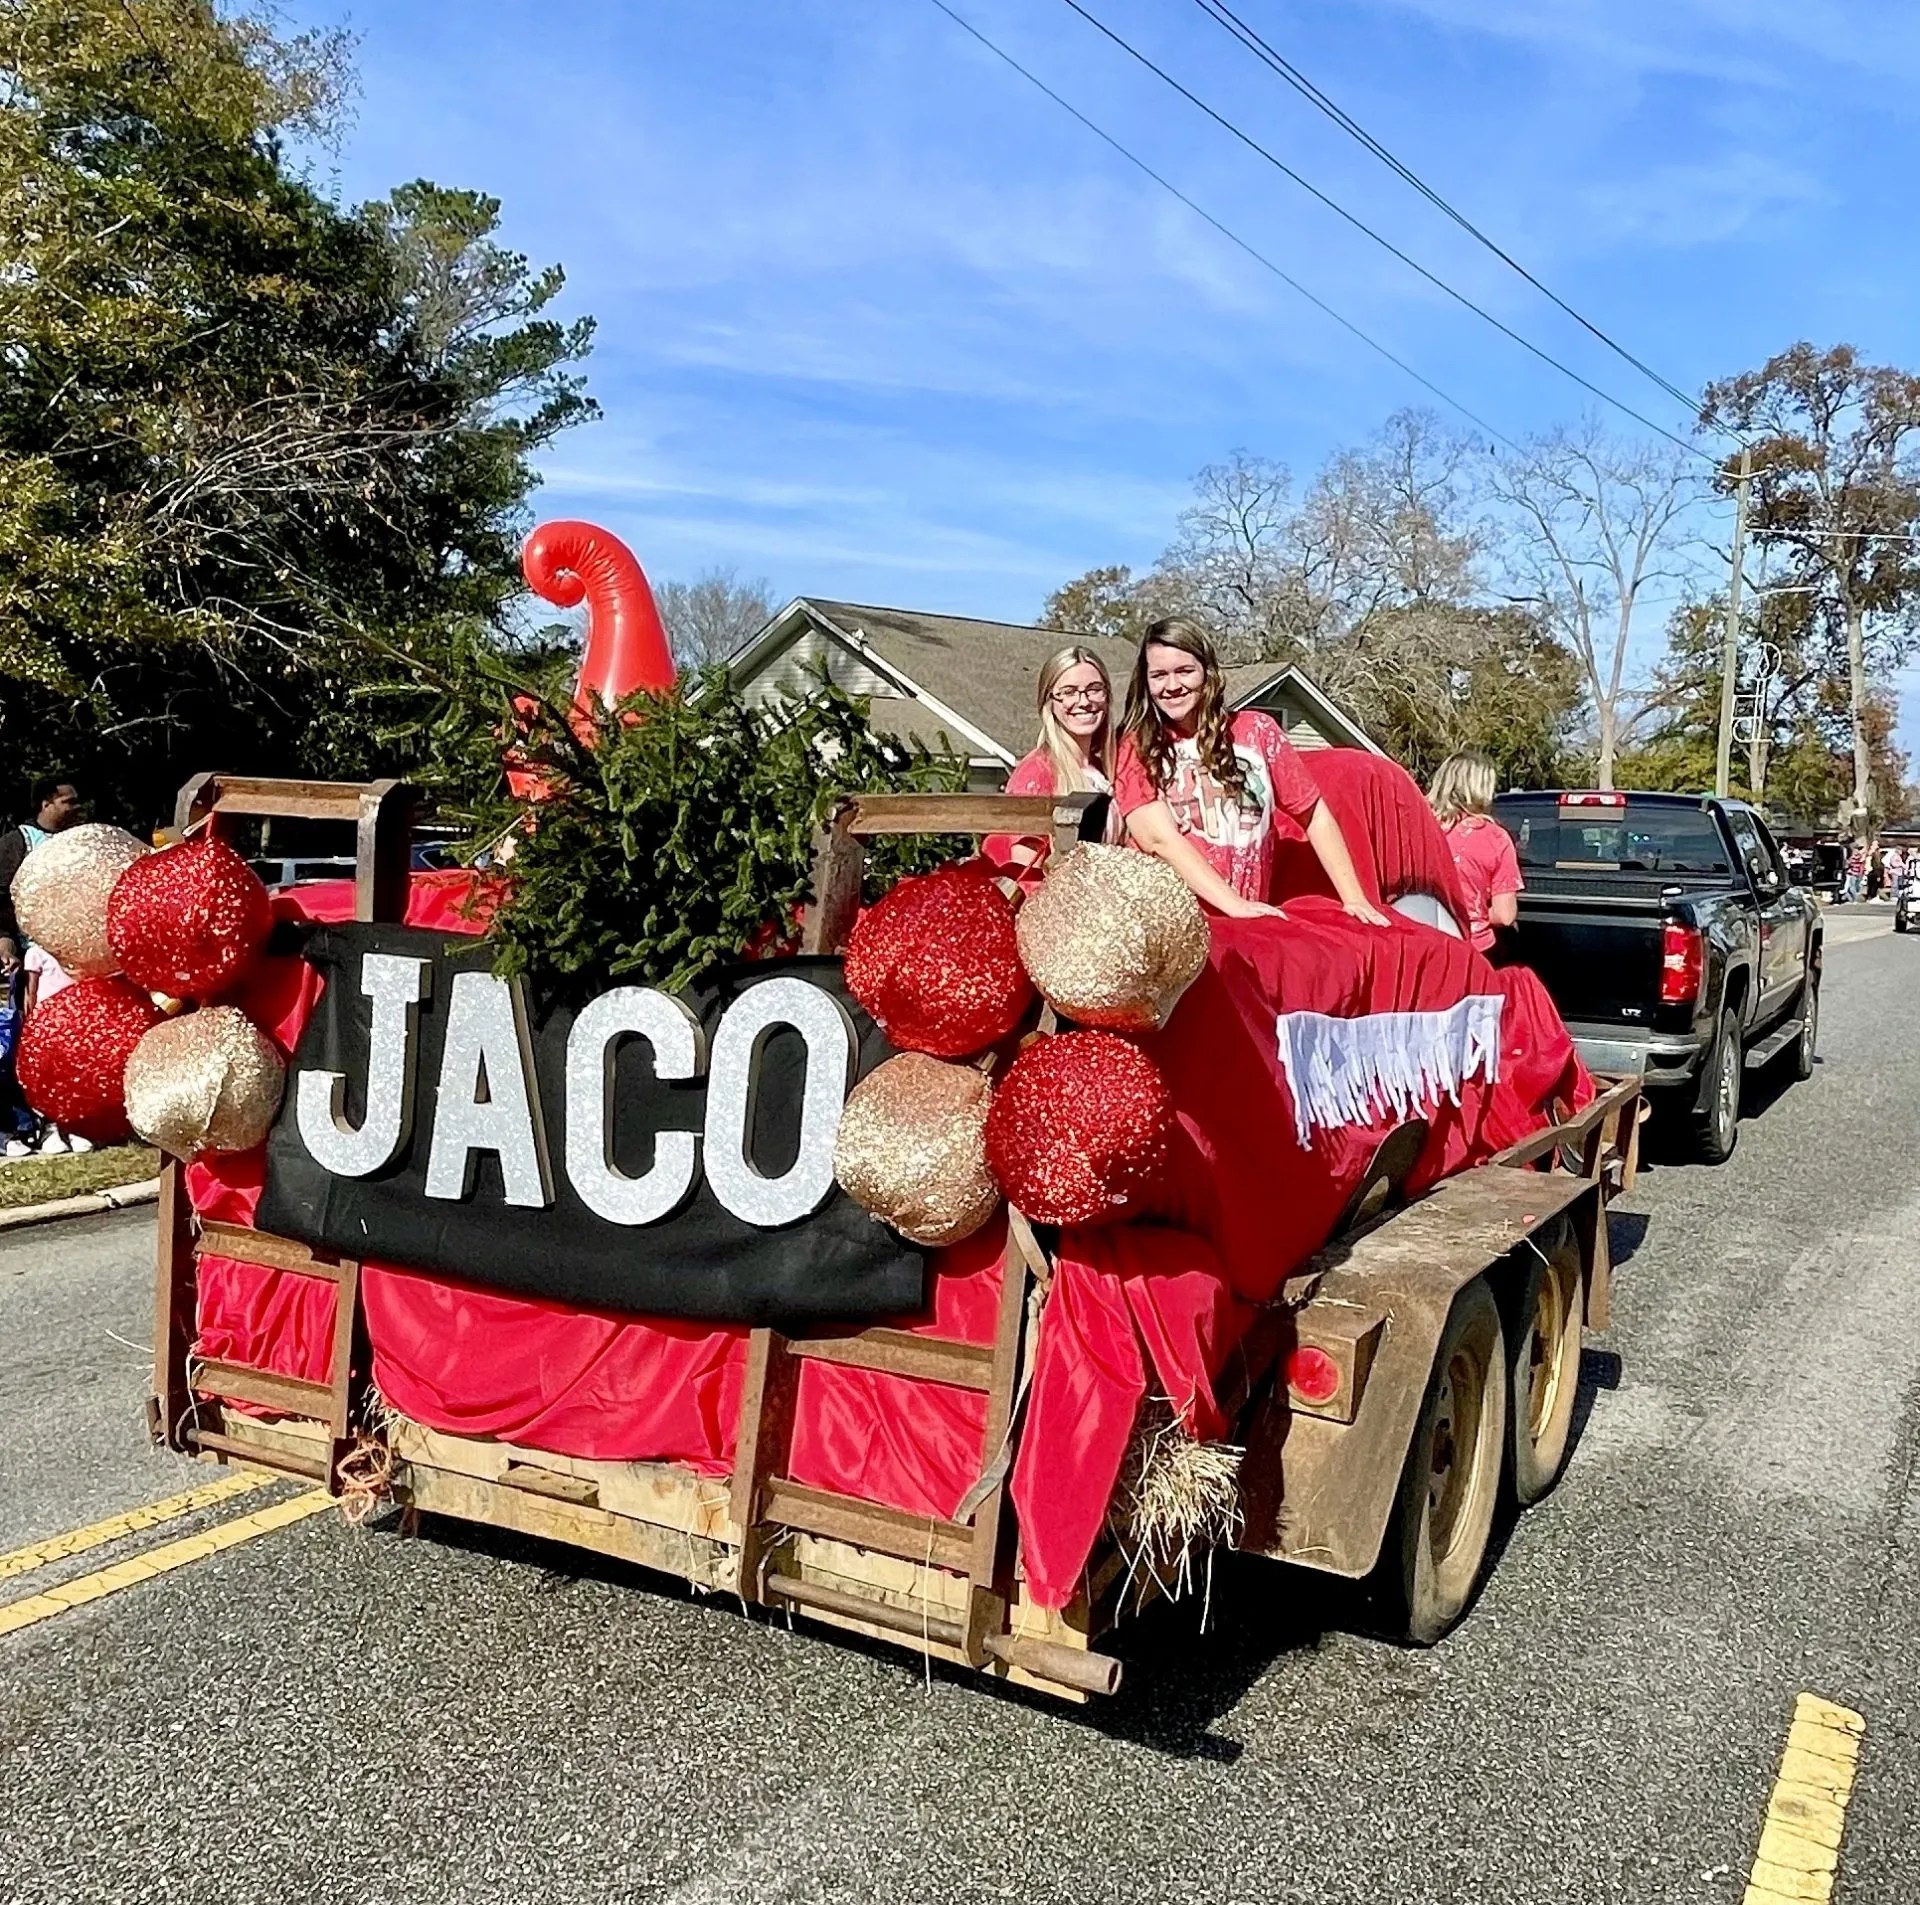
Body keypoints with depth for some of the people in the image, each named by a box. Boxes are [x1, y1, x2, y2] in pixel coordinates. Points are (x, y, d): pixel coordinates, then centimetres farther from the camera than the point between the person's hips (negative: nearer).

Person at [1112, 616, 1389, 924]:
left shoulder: (1256, 730, 10)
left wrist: (1353, 898, 4)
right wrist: (1234, 904, -19)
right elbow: (1159, 838, -9)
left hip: (1250, 922, 2)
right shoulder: (1136, 748, 4)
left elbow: (1315, 815, 13)